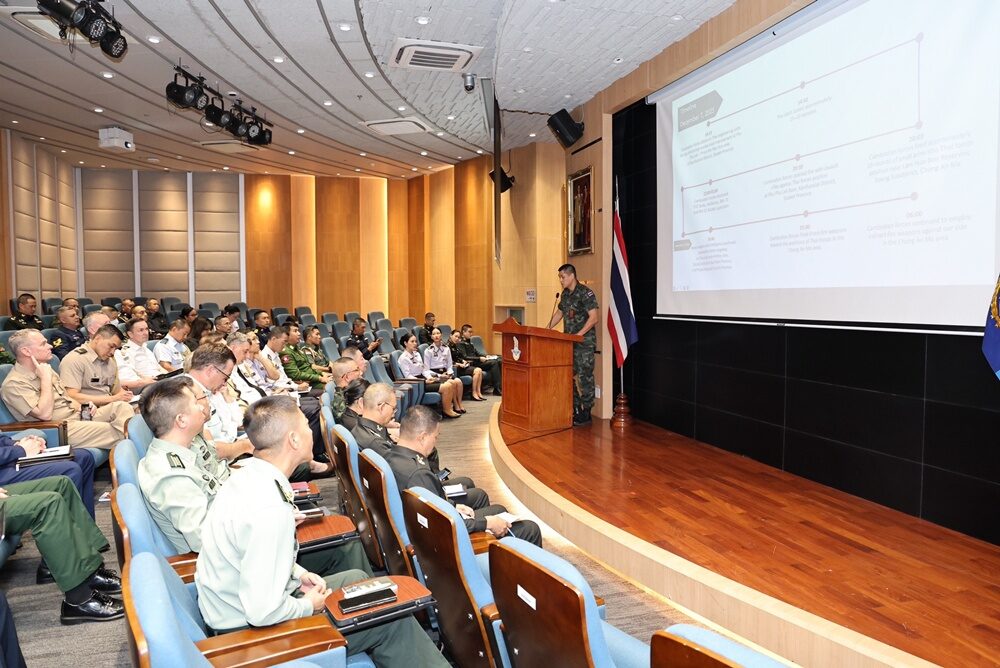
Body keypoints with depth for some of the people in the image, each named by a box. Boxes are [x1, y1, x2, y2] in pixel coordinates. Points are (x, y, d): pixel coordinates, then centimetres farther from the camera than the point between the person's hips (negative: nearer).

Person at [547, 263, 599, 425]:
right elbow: (559, 313, 24)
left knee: (584, 376, -4)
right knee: (569, 375, 9)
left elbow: (593, 317, -16)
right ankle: (574, 408, 19)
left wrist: (579, 334, -22)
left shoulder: (586, 293, -12)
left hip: (584, 342, -8)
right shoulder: (565, 294, 13)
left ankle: (585, 412, 2)